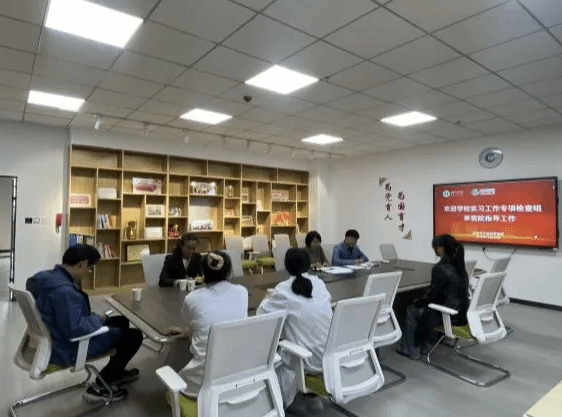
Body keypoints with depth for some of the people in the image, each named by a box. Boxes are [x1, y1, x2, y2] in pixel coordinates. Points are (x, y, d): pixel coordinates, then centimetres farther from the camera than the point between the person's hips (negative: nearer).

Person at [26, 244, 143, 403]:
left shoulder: (47, 277, -1)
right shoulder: (63, 290, -33)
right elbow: (75, 329, -34)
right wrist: (98, 320, -16)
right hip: (70, 349, -10)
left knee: (121, 321, 21)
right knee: (134, 336, -3)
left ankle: (116, 372, 36)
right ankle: (100, 387, 9)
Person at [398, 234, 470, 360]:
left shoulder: (440, 269, -22)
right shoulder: (459, 265, 5)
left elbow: (433, 294, -17)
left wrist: (418, 302, 1)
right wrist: (422, 301, 15)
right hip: (461, 311, 9)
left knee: (411, 311, 9)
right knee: (423, 307, 25)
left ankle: (411, 351, 22)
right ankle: (420, 346, 33)